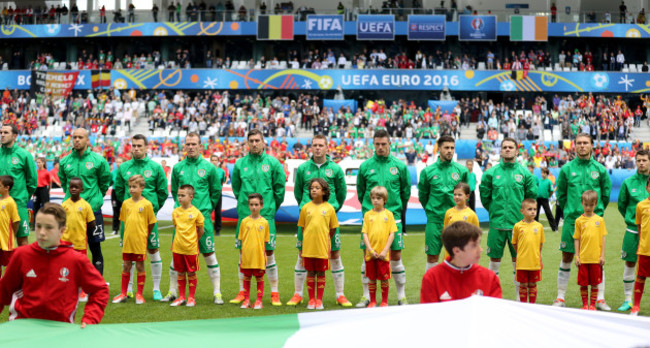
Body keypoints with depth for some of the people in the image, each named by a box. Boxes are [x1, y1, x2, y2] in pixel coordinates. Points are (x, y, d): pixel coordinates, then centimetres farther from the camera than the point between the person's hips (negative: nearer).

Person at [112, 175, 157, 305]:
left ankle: (139, 294, 12)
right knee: (126, 266, 10)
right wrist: (128, 234, 11)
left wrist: (145, 236, 3)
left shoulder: (146, 204, -7)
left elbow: (151, 223, -1)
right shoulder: (126, 203, 4)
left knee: (140, 266, 3)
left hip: (140, 241, -4)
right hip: (127, 240, 4)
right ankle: (123, 293, 17)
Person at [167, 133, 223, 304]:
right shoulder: (178, 167, 7)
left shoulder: (208, 167, 1)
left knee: (209, 254, -1)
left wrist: (206, 208, 9)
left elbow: (216, 191, 10)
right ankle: (172, 291, 15)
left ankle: (217, 292, 5)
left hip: (203, 216, -2)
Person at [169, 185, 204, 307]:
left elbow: (201, 230, 1)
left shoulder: (196, 212, -8)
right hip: (177, 248, 4)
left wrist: (193, 241, 7)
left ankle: (191, 298, 13)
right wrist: (179, 239, 11)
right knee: (180, 272, 10)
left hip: (191, 248, -4)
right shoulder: (175, 212, 3)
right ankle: (181, 297, 19)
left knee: (191, 273, 5)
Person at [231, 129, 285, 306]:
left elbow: (280, 187, 5)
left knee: (269, 253, 0)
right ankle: (242, 292, 13)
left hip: (266, 214, -2)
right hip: (245, 214, 2)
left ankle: (274, 293, 7)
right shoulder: (240, 164, 6)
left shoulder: (273, 163, 1)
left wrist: (272, 207, 6)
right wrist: (244, 203, 13)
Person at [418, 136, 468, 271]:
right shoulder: (428, 171, 1)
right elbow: (422, 195, 10)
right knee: (432, 257, 2)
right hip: (434, 221, -1)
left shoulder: (462, 170, 3)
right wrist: (431, 210, 11)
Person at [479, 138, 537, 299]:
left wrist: (522, 211, 9)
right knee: (495, 259, 5)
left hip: (518, 223, 0)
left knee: (518, 261, 6)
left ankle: (520, 298, 15)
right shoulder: (491, 173, 2)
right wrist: (495, 211, 9)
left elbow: (532, 195, 9)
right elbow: (484, 195, 9)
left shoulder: (524, 173, 2)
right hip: (497, 224, 0)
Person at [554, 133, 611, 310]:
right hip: (571, 220, 0)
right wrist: (569, 211, 8)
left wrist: (597, 212, 11)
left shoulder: (600, 169, 4)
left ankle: (600, 299, 9)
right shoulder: (567, 169, 2)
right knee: (567, 258, 3)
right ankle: (560, 298, 11)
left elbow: (606, 193, 12)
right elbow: (560, 194, 10)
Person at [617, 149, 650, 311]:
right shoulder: (628, 182, 4)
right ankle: (628, 299, 15)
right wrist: (631, 219, 9)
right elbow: (621, 205, 14)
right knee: (630, 264, 5)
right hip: (633, 230, 1)